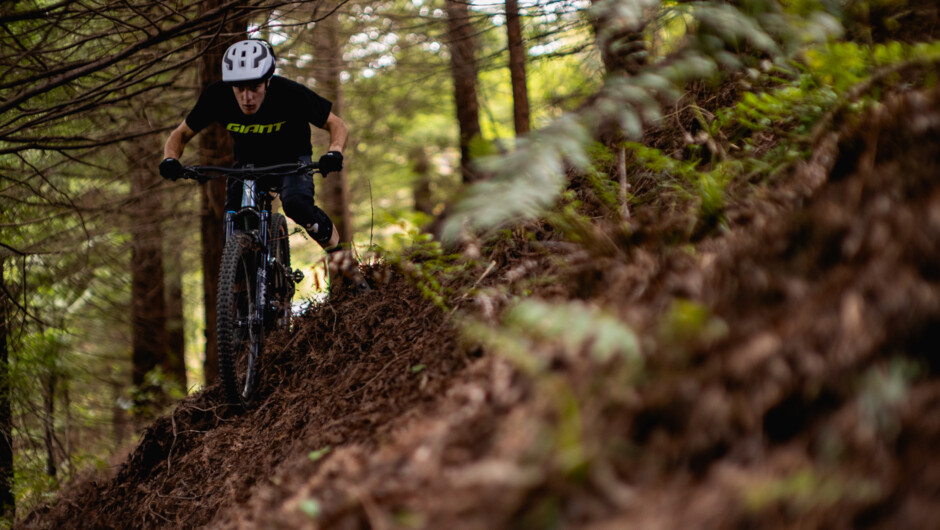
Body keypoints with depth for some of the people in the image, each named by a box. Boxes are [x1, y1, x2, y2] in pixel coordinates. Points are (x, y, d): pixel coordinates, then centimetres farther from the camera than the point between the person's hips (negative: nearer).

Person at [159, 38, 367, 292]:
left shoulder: (290, 93, -31)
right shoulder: (216, 97, -26)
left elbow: (337, 125, -19)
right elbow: (181, 134, -10)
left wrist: (334, 152, -40)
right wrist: (170, 159, -32)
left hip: (291, 158, -2)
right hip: (248, 162, 2)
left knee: (295, 203, -32)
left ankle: (337, 249, -9)